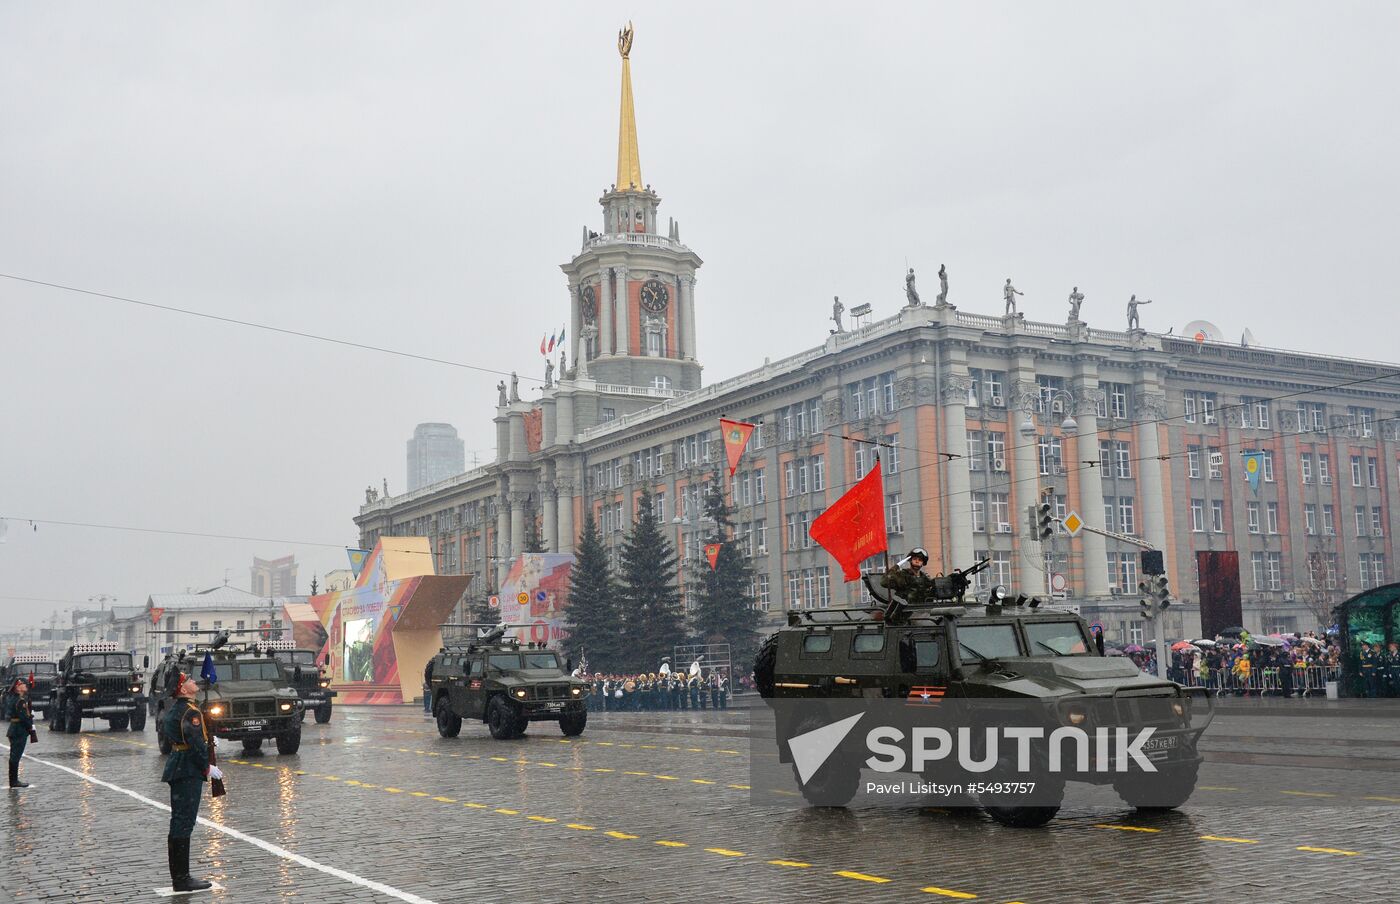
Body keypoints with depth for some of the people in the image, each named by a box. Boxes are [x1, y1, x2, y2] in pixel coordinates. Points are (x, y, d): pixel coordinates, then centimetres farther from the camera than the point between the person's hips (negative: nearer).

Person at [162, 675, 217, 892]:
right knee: (183, 824, -8)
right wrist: (207, 768, -12)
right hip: (189, 773, -10)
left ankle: (178, 876, 21)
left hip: (177, 770, 10)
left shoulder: (173, 711, 14)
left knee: (178, 823, 14)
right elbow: (195, 744, -22)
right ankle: (182, 879, -5)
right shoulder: (191, 712, -17)